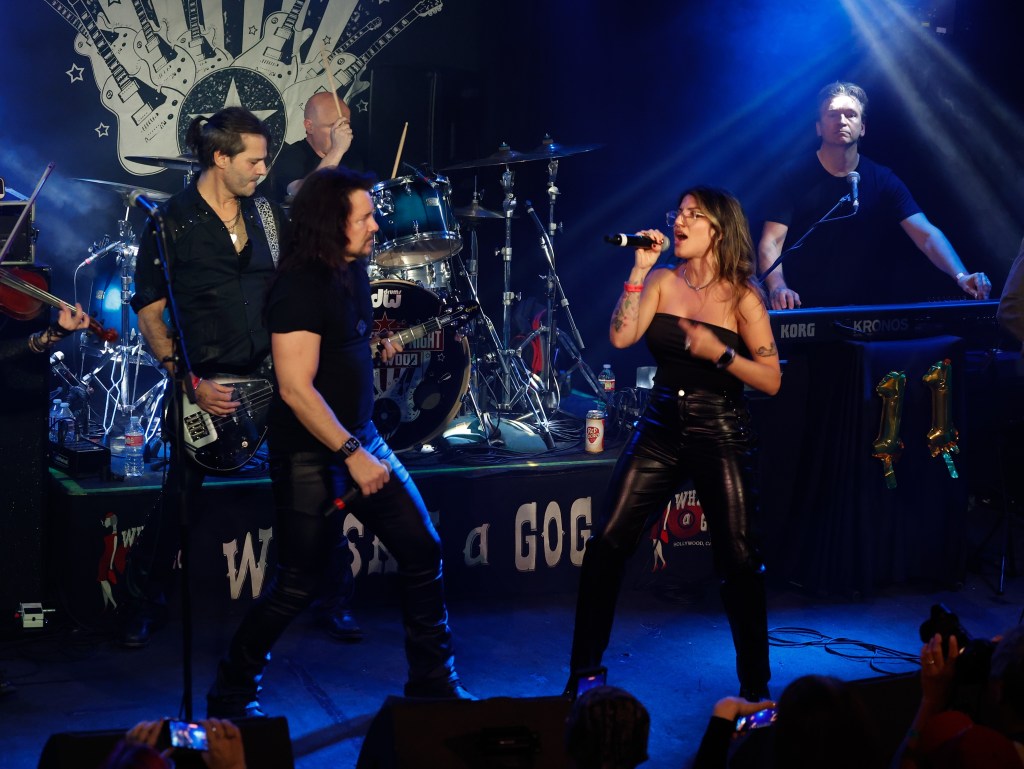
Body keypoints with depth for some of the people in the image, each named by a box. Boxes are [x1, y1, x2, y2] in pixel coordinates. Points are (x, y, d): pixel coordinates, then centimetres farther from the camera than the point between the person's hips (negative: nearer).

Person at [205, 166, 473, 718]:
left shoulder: (353, 268, 6)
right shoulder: (300, 286, -20)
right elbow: (295, 388, -25)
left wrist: (377, 345, 9)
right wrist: (352, 455, -24)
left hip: (360, 438, 9)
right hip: (309, 454, -8)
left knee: (422, 549, 7)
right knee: (299, 583, -2)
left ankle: (434, 683, 21)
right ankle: (231, 695, 18)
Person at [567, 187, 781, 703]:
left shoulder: (742, 298, -4)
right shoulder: (663, 282, 5)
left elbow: (771, 381, -7)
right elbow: (620, 336, -10)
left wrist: (718, 352, -19)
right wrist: (639, 270, -11)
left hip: (720, 436, -3)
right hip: (661, 429, 3)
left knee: (738, 559, -3)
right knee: (607, 543, -5)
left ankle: (755, 686, 13)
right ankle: (583, 674, 8)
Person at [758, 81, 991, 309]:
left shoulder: (882, 180, 3)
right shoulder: (795, 177, -3)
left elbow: (926, 234, -7)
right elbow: (771, 242, -10)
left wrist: (961, 277, -24)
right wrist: (778, 287, -31)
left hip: (869, 309, 2)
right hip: (804, 310, -2)